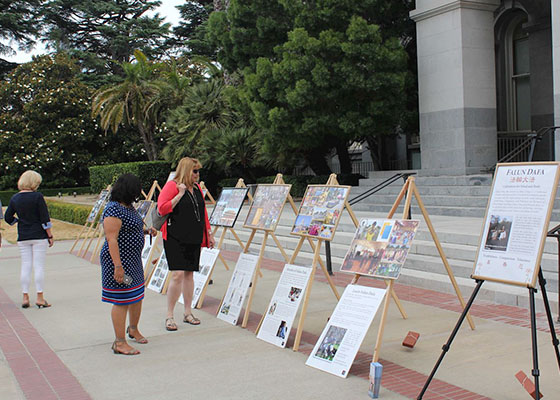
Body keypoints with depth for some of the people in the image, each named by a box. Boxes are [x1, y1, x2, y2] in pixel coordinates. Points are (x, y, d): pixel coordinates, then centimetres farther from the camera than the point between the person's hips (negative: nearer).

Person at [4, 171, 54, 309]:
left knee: (26, 266, 8)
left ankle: (25, 297, 10)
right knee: (39, 266, -1)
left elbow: (7, 217, 11)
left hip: (22, 237, 4)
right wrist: (50, 236, -4)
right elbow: (45, 218, -11)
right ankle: (39, 297, 1)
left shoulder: (14, 198, 4)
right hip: (39, 236, -4)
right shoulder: (37, 196, -11)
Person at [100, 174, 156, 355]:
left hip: (133, 261, 10)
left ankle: (133, 329, 40)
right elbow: (111, 239, -24)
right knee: (122, 301, -4)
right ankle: (119, 343, 5)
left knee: (137, 296, 20)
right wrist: (118, 266, -27)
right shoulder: (114, 210, -19)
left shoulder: (128, 206, 12)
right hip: (119, 262, -10)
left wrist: (146, 230, 9)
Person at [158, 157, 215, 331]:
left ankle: (187, 313, 20)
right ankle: (169, 316, 0)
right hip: (175, 238, -6)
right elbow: (162, 209, -17)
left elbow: (203, 212, 20)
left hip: (194, 238, 7)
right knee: (177, 274, -11)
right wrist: (180, 193, -18)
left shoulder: (197, 188, 14)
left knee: (189, 273, 10)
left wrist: (209, 233, 18)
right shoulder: (171, 186, -7)